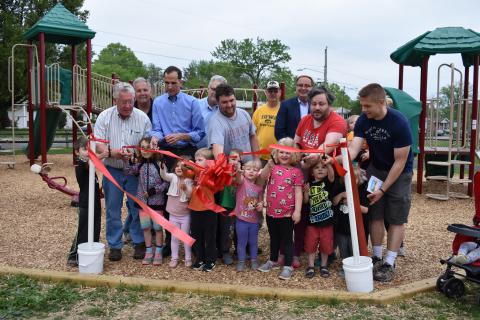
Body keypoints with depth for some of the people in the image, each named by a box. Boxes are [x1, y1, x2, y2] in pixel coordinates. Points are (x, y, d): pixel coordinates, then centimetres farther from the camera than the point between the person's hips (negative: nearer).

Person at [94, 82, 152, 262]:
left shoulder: (142, 118, -1)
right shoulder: (105, 116, -2)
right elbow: (97, 144, -7)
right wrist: (111, 152, -26)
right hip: (112, 170, 1)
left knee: (137, 208, 4)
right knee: (113, 209, 7)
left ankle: (139, 243, 18)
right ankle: (115, 245, 19)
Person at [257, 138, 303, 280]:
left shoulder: (296, 172, -5)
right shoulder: (272, 168, 3)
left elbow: (298, 192, -8)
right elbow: (263, 176, -18)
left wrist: (297, 211, -13)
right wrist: (269, 164, -35)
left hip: (287, 213, -4)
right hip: (271, 211, 4)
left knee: (287, 240, 5)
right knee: (274, 238, 20)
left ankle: (288, 266, 14)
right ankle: (273, 261, 36)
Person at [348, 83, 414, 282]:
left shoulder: (399, 122, -26)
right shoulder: (363, 120, -12)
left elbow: (400, 161, -22)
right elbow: (353, 149, -22)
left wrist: (383, 189, -21)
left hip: (399, 173, -4)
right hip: (376, 169, 4)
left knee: (396, 219, -1)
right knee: (375, 215, 4)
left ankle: (389, 264, 5)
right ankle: (377, 257, 16)